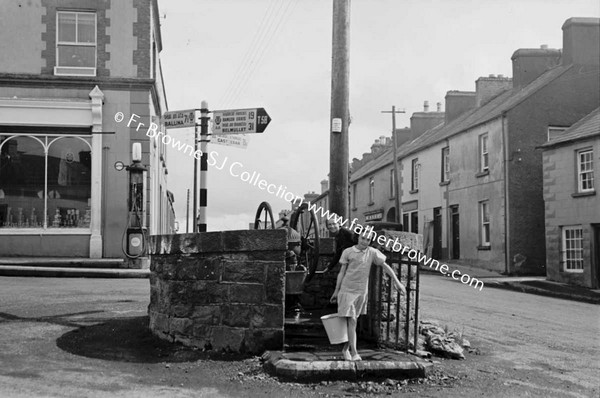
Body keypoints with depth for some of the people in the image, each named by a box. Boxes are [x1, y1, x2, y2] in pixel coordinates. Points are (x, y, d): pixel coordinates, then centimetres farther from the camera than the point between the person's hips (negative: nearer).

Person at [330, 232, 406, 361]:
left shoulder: (372, 252, 1)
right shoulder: (348, 252, -3)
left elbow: (385, 266, 7)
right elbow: (342, 272, 3)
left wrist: (397, 282, 3)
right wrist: (336, 291, 5)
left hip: (361, 291, 3)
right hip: (347, 290, -3)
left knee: (353, 321, 12)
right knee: (351, 321, -10)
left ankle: (346, 349, 27)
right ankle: (354, 353, -10)